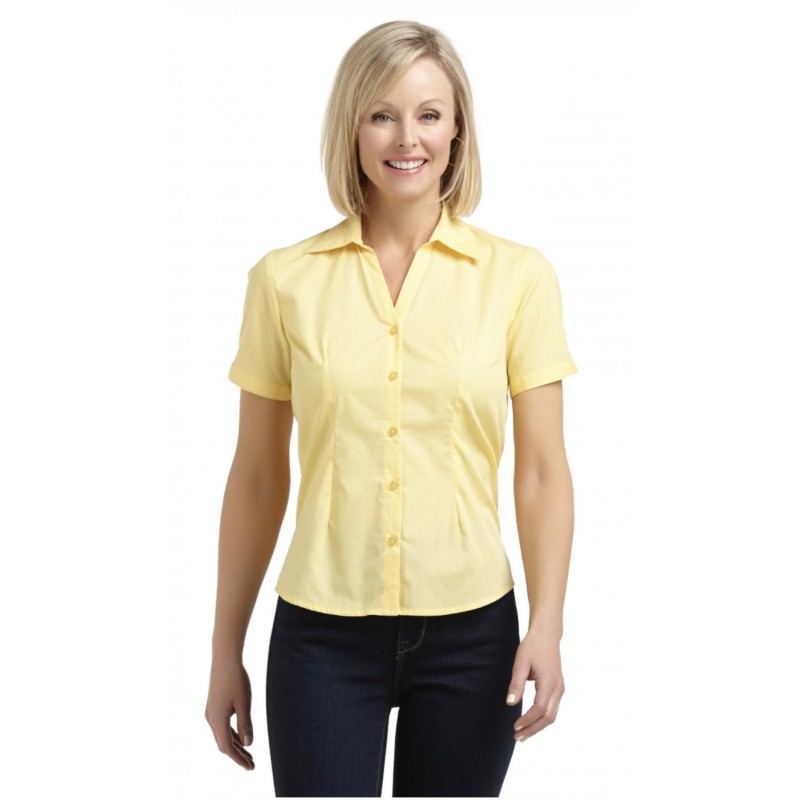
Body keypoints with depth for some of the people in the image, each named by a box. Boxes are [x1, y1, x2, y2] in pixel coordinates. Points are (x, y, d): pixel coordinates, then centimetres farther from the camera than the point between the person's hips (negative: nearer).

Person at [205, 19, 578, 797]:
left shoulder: (518, 275, -2)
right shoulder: (285, 279, -1)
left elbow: (542, 470, -2)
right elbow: (258, 478, 3)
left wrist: (546, 627, -12)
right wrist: (225, 650, 6)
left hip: (470, 630, 1)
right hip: (323, 632, 0)